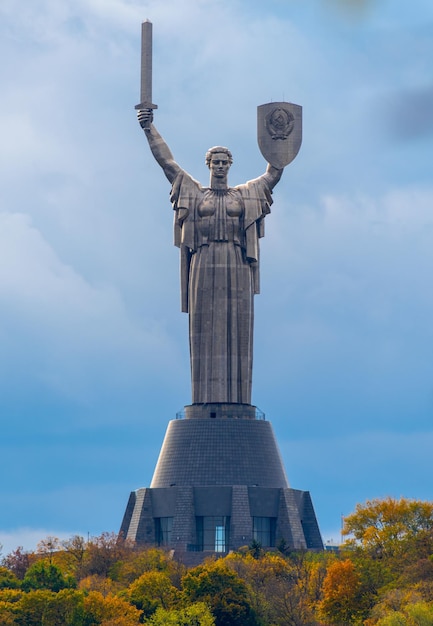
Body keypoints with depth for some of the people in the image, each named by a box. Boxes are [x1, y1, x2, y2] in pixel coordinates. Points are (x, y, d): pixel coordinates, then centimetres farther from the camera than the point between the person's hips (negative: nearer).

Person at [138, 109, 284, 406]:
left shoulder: (245, 195, 15)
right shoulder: (194, 193, 12)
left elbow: (273, 173, 16)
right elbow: (167, 162, 12)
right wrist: (150, 129, 10)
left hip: (237, 269, 1)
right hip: (204, 267, -1)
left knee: (237, 331, -3)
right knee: (206, 332, -5)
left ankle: (236, 399, -5)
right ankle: (208, 398, -7)